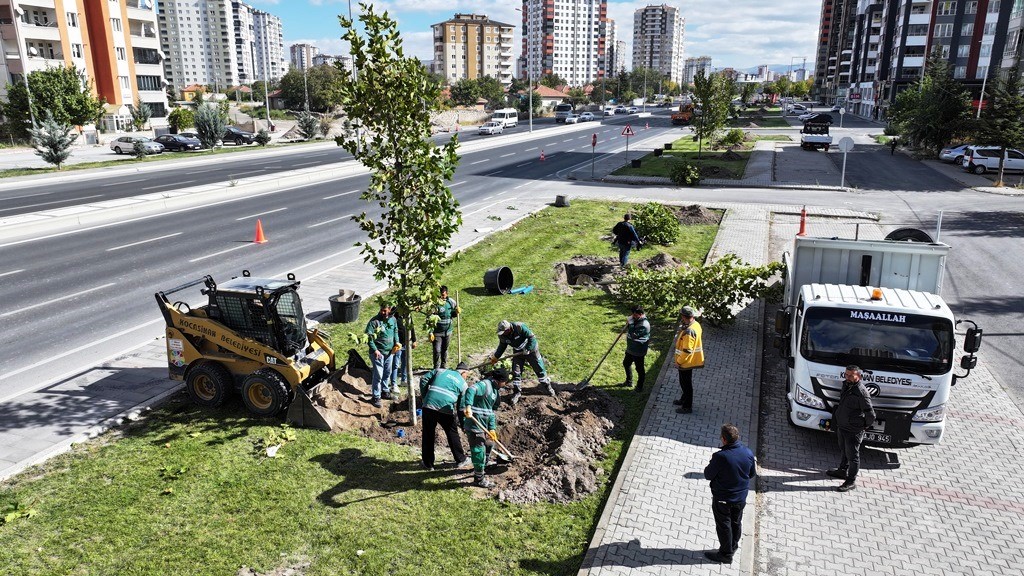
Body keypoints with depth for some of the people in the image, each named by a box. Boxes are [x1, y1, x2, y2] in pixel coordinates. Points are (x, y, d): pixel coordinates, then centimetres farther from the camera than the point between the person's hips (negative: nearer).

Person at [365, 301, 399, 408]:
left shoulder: (393, 319, 2)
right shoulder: (374, 321, -17)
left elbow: (395, 331, 18)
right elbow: (368, 336, -17)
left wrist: (396, 343, 4)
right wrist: (375, 350, -21)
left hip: (389, 351, 6)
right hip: (378, 353, -6)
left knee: (387, 373, 18)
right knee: (378, 375, -6)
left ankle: (385, 391, 36)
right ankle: (376, 397, 4)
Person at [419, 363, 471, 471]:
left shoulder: (440, 371, 18)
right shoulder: (463, 383, 14)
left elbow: (424, 380, 10)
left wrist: (424, 397, 17)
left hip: (429, 406, 1)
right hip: (446, 410, -1)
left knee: (428, 435, 13)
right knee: (453, 434, 17)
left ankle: (428, 463, 22)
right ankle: (461, 460, 30)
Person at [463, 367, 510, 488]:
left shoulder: (494, 390, 15)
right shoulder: (485, 384, -16)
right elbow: (470, 390, -36)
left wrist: (492, 428, 10)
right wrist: (468, 406, -49)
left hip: (484, 425, 10)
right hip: (474, 424, -10)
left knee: (488, 444, 25)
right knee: (479, 450, -3)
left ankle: (482, 467, 47)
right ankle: (479, 479, 8)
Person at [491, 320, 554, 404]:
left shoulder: (520, 327, -34)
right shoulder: (502, 336, -16)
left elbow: (532, 337, -27)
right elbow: (502, 346, 2)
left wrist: (528, 349, -28)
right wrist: (495, 357, -3)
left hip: (531, 349, -4)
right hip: (518, 352, 4)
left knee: (539, 369, 6)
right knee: (516, 372, -1)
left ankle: (548, 386, 26)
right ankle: (517, 392, 13)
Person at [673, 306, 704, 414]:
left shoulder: (688, 331, -33)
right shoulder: (696, 324, -3)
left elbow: (687, 351, -29)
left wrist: (678, 362, -17)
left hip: (686, 362, -9)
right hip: (691, 360, 9)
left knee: (686, 384, 7)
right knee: (685, 382, 26)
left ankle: (687, 407, 21)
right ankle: (684, 400, 44)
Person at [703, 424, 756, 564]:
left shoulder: (720, 457, -31)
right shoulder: (748, 453, -15)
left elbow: (708, 475, -18)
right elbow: (752, 474, 1)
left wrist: (711, 466, 1)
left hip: (722, 500, -5)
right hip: (741, 498, 5)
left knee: (724, 526, 15)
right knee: (736, 522, 26)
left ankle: (726, 554, 30)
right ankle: (733, 546, 47)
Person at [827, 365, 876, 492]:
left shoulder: (861, 393, -27)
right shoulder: (846, 385, 1)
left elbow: (870, 415, -22)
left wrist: (864, 426, -6)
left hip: (853, 430, -8)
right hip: (842, 426, 8)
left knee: (852, 455, 5)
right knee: (844, 451, 25)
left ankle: (851, 481, 16)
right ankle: (842, 471, 43)